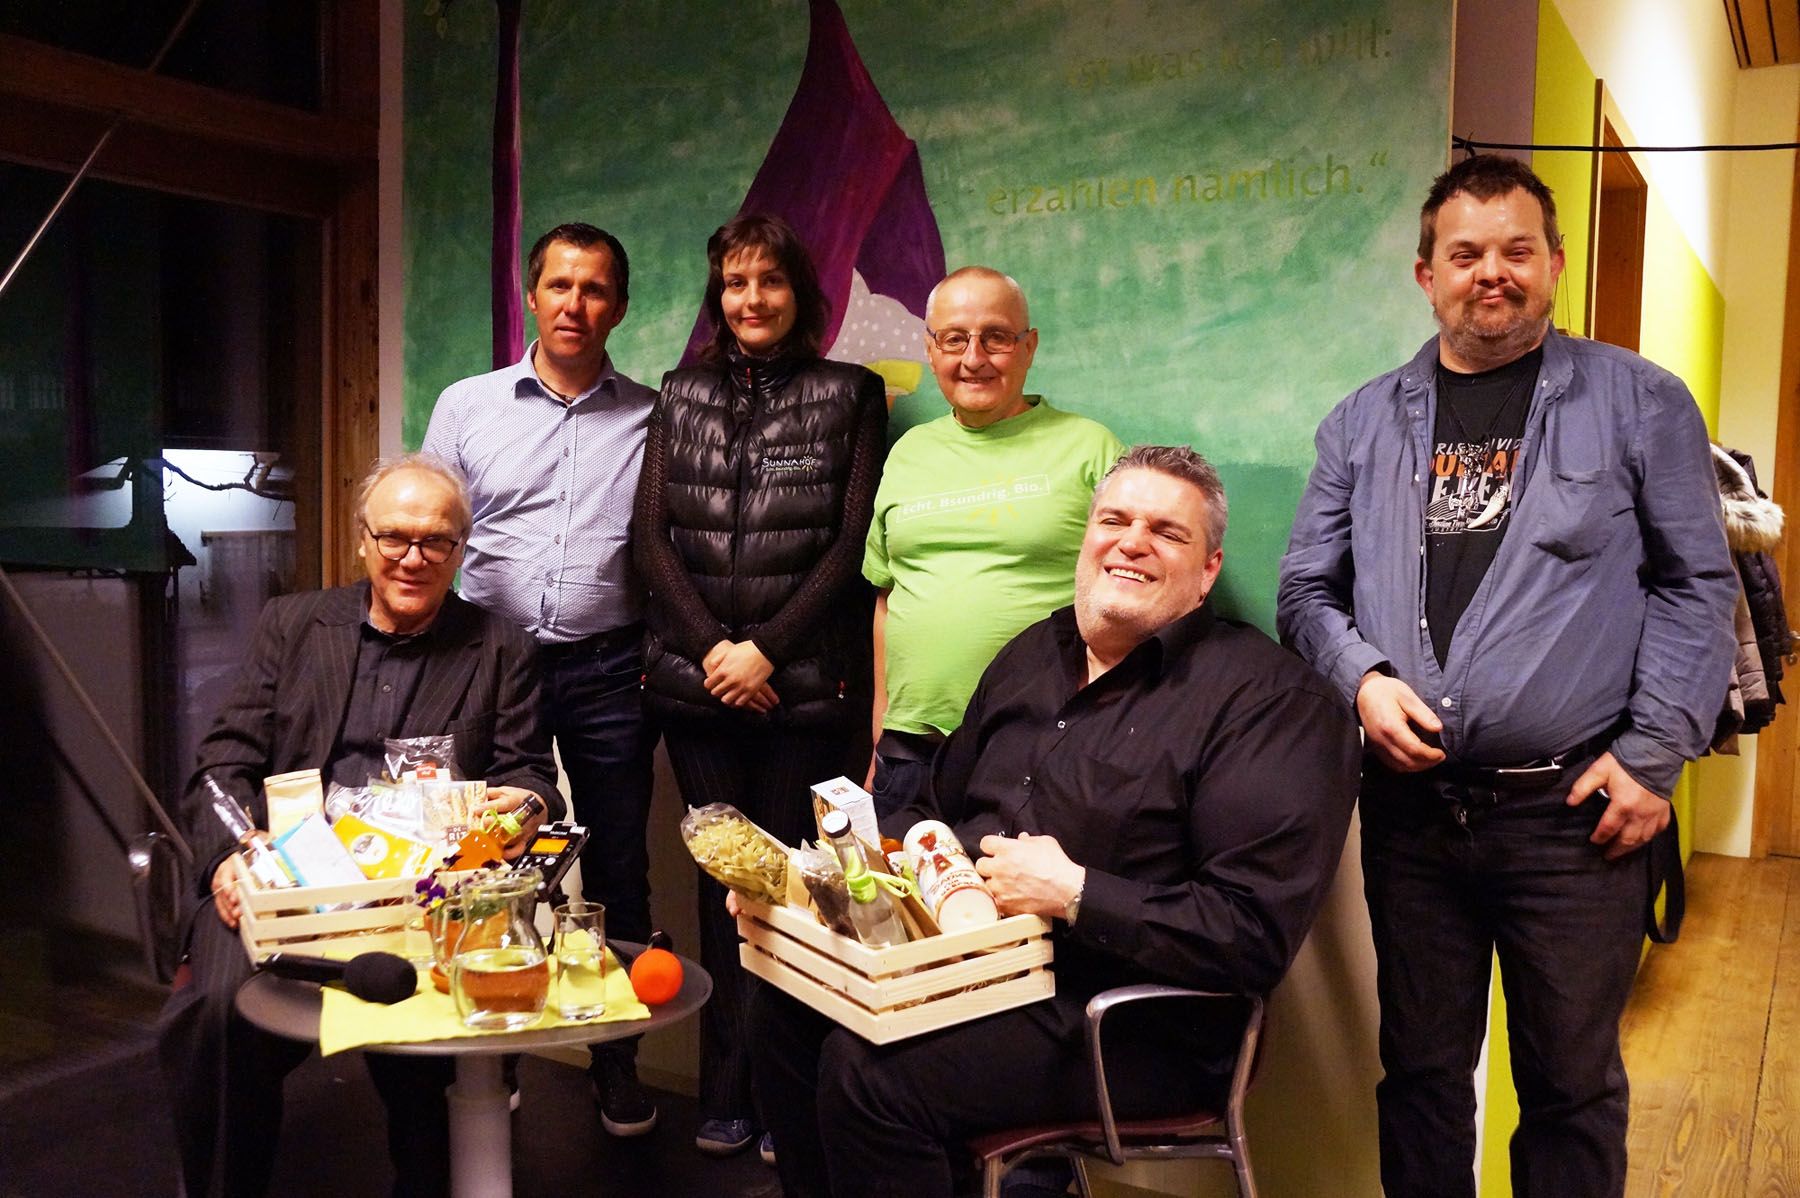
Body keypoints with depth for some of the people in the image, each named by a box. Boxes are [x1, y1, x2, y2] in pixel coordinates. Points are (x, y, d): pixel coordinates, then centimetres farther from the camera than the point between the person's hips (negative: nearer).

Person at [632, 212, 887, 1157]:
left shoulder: (850, 396, 5)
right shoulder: (680, 397, 13)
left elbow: (851, 545, -2)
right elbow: (650, 534, 6)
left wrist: (766, 649, -10)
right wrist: (711, 648, -5)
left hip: (803, 682, -2)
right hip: (696, 679, 3)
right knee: (718, 877, 8)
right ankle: (725, 1090, 19)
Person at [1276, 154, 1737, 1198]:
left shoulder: (1640, 401, 3)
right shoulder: (1365, 423, 9)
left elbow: (1697, 587, 1)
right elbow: (1309, 587, 11)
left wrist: (1654, 757, -7)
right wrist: (1362, 677, -8)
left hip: (1574, 810, -2)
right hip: (1411, 805, 3)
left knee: (1572, 1083, 11)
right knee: (1421, 1070, 15)